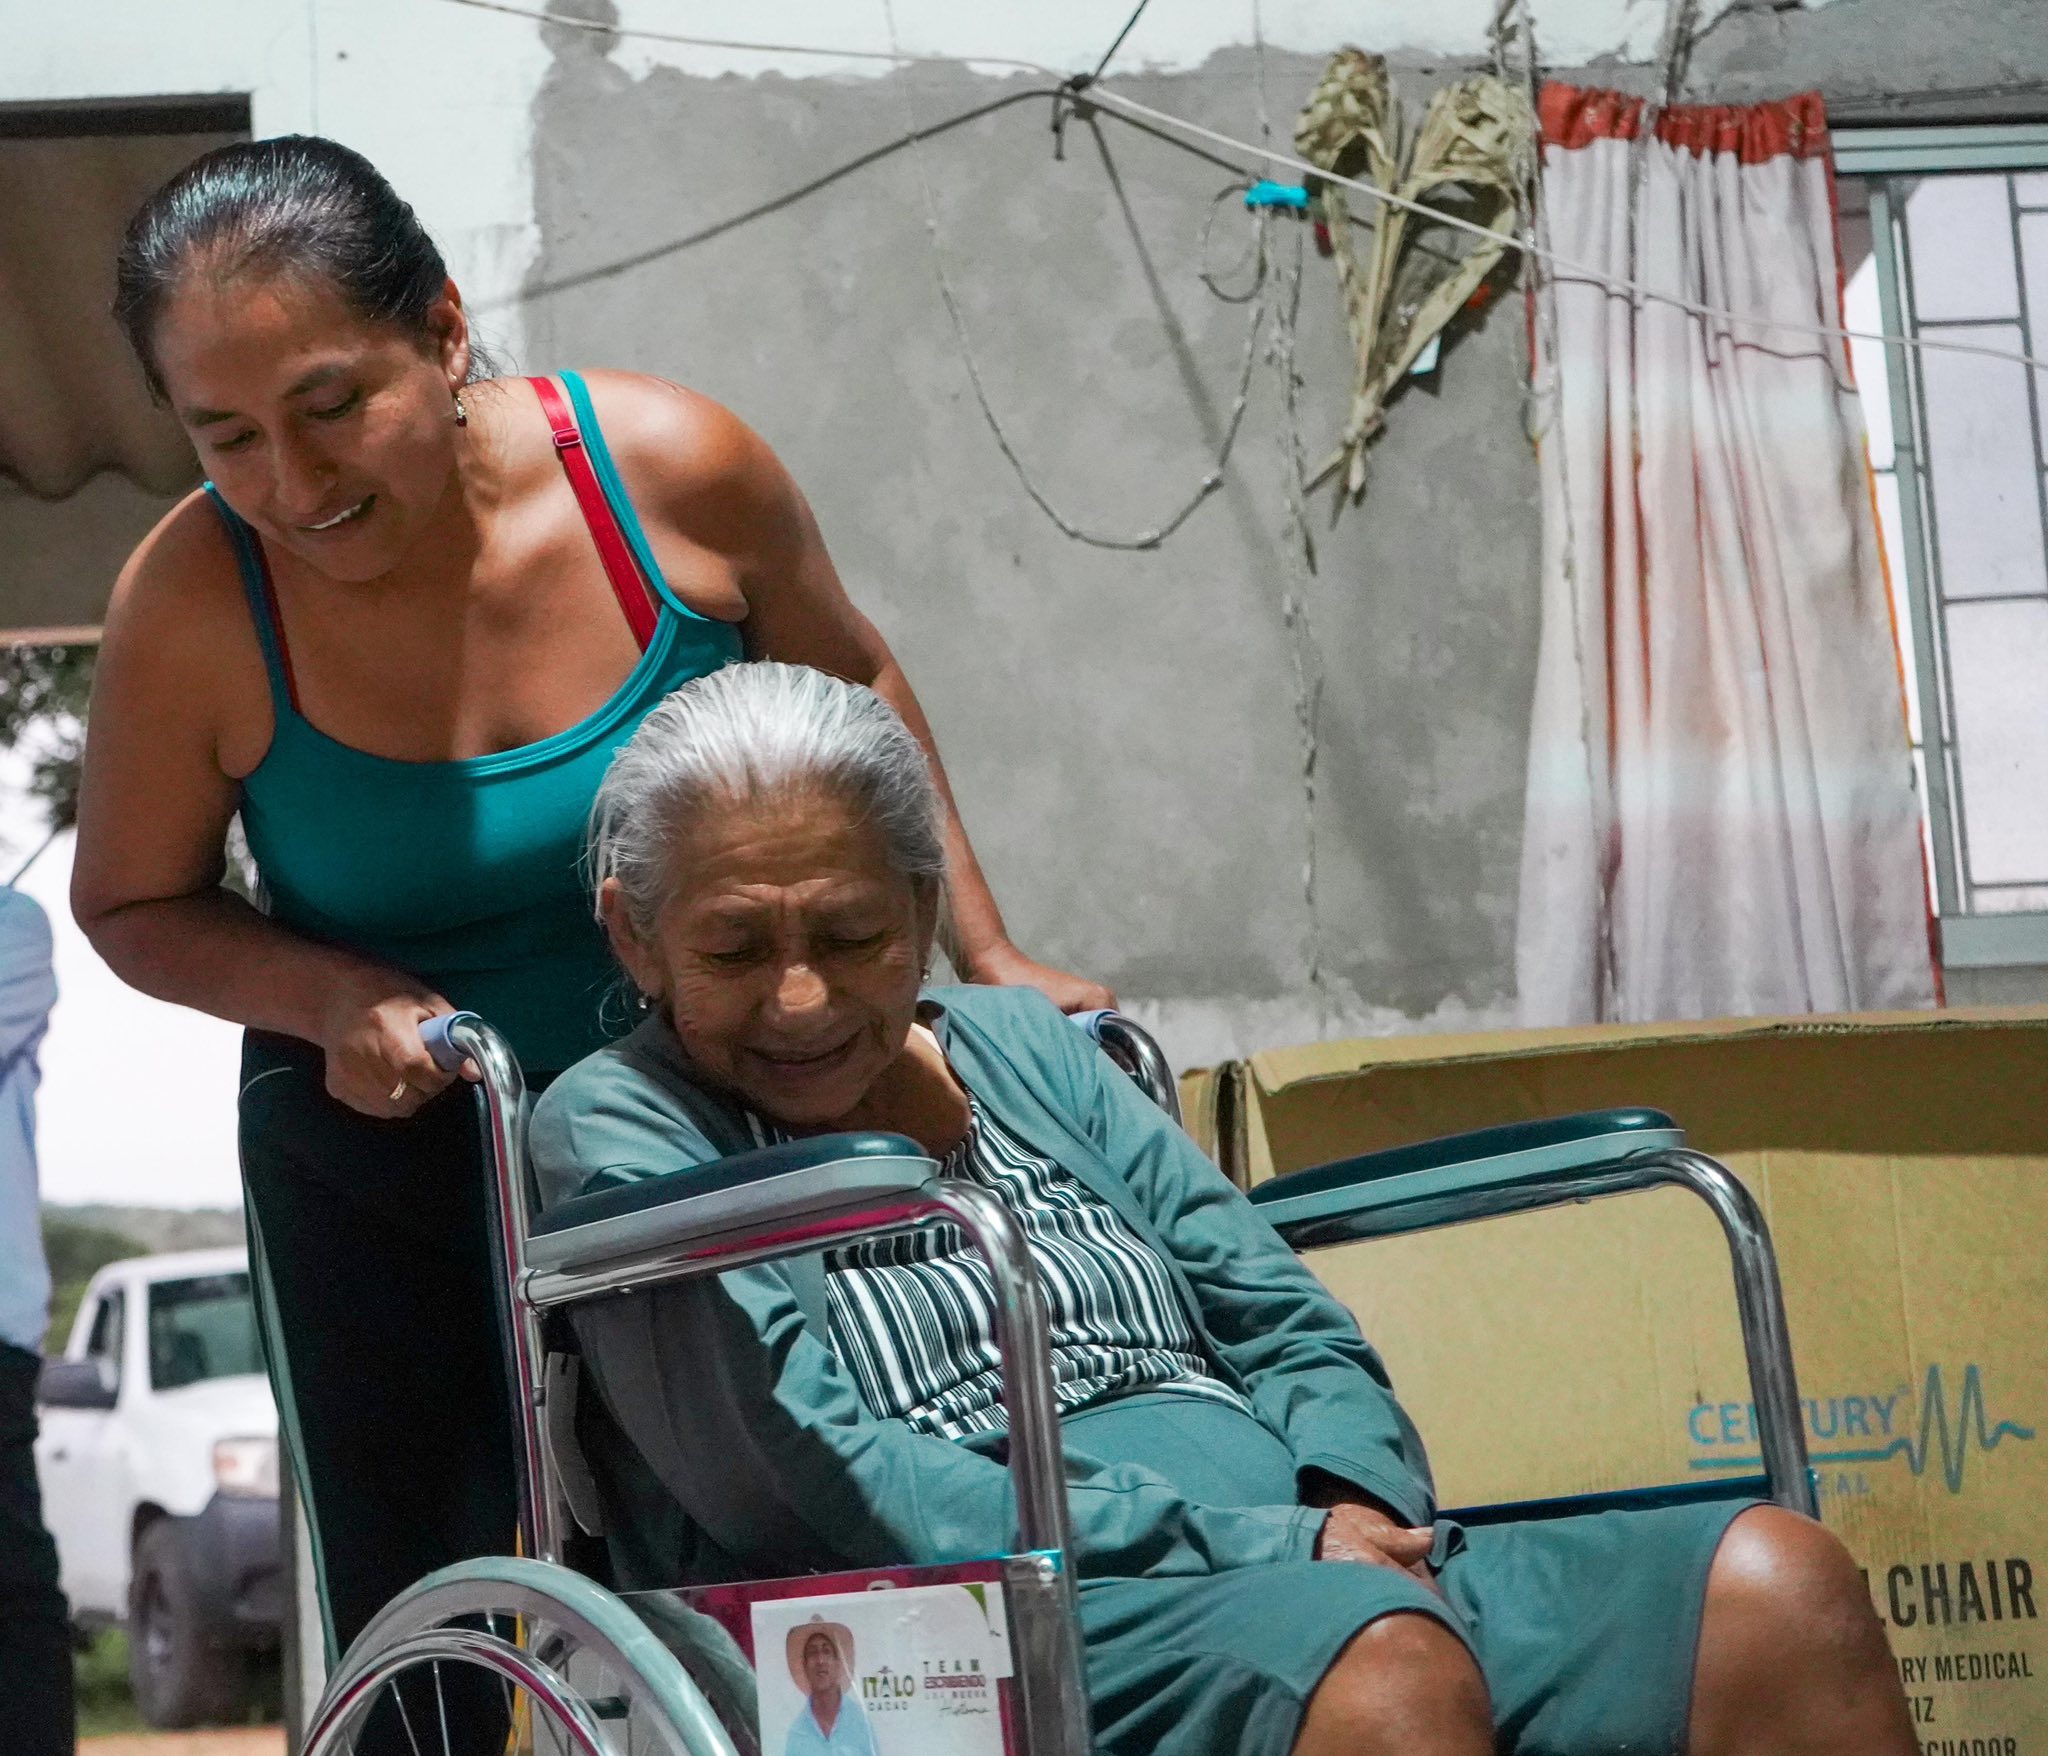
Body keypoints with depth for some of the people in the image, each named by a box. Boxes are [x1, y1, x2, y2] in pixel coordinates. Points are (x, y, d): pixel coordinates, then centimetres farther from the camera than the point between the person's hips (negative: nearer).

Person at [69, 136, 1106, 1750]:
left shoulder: (671, 470, -19)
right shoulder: (194, 605, -20)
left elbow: (847, 682, 1)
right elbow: (137, 905, -3)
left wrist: (989, 960, -1)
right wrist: (334, 999, -22)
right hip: (386, 1167, -1)